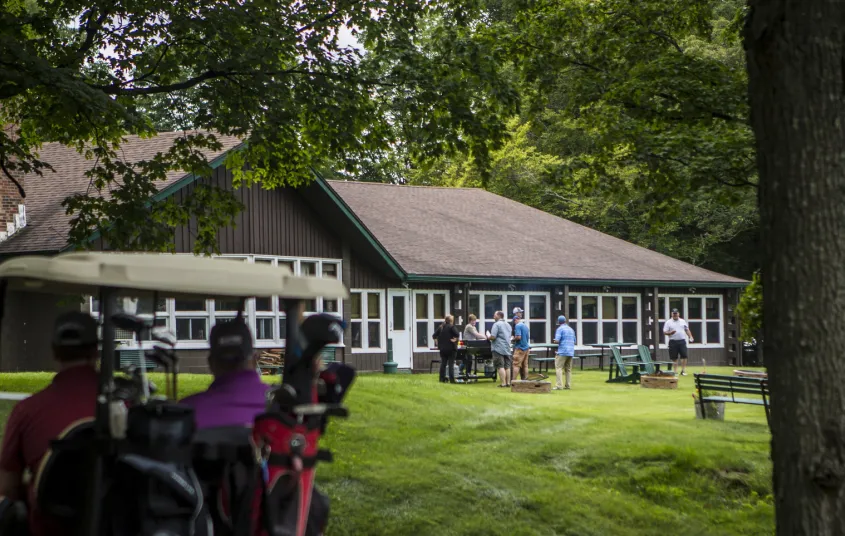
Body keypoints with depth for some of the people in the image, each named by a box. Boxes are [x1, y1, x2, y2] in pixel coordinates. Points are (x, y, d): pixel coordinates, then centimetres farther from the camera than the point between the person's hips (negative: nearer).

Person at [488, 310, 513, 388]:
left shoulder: (497, 324, -10)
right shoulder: (508, 325, 15)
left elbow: (493, 337, -17)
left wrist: (488, 337, 3)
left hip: (499, 349, -7)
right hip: (507, 348, 7)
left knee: (500, 366, -6)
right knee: (507, 366, 10)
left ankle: (503, 383, -9)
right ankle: (508, 382, 11)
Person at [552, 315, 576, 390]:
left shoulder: (560, 329, -7)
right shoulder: (571, 329, 15)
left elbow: (557, 340, -15)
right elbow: (574, 341, 20)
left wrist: (554, 341, 6)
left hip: (562, 352, -7)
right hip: (571, 352, 7)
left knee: (558, 368, -6)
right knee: (568, 369, 12)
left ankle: (559, 385, -15)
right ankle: (568, 385, 9)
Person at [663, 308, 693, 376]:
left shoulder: (683, 321, 13)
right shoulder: (668, 322, 4)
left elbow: (687, 330, 17)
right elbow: (664, 332, 0)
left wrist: (690, 337, 2)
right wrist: (670, 333, -19)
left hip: (682, 341, 2)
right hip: (673, 341, -2)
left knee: (684, 356, -6)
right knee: (674, 357, 0)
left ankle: (683, 370, 0)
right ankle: (675, 371, 7)